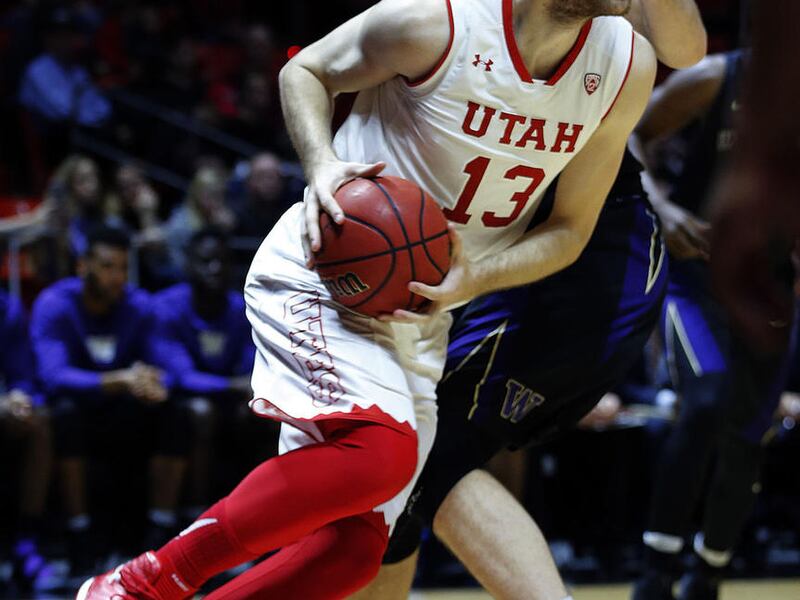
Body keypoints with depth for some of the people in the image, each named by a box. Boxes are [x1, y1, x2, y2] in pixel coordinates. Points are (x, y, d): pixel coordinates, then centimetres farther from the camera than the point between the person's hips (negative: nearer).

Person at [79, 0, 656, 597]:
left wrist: (472, 279, -16)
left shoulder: (627, 66, -6)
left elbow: (570, 229, 3)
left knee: (352, 548, -3)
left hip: (420, 320, 6)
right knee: (381, 449, -32)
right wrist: (322, 164, -20)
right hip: (320, 275, -6)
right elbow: (306, 71, 0)